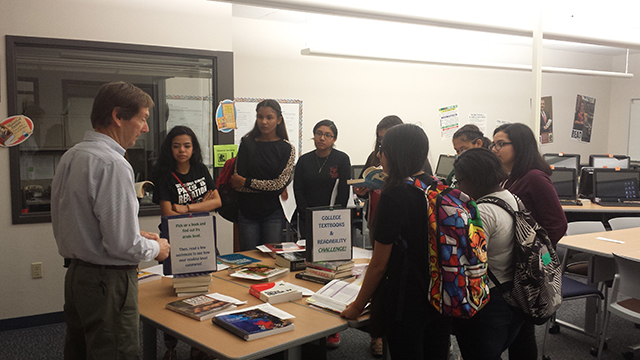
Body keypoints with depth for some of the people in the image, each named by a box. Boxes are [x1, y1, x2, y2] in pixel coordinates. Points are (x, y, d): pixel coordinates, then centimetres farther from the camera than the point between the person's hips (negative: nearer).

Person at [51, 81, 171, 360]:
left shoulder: (70, 156, 7)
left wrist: (135, 233, 14)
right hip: (108, 282, -9)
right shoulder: (113, 165, -22)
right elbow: (123, 245, -25)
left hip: (74, 275, 9)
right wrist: (156, 248, -5)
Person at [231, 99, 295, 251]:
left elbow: (280, 184, -9)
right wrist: (270, 189, -10)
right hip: (247, 211, 1)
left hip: (273, 212, -1)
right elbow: (237, 183, -4)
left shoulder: (287, 148, 0)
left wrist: (245, 182, -6)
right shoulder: (247, 143, 3)